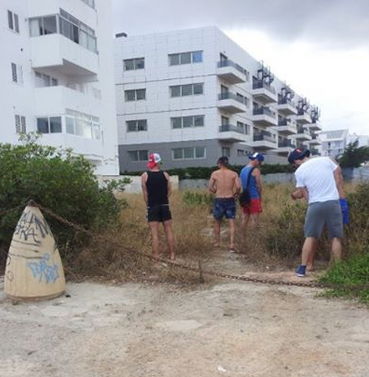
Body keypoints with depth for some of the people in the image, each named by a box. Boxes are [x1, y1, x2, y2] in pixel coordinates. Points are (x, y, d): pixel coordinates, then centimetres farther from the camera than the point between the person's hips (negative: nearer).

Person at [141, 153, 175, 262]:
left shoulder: (145, 176, -4)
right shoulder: (165, 175, 1)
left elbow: (145, 193, -5)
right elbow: (169, 190, 3)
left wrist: (149, 204, 6)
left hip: (152, 207, -1)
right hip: (164, 206, 1)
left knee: (154, 233, 0)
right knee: (169, 231, 9)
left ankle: (156, 256, 1)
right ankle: (172, 254, 15)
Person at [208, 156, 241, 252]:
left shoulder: (214, 174, 0)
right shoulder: (234, 174, 1)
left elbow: (210, 188, -1)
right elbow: (238, 187, -9)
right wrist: (236, 195, 8)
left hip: (219, 200, 0)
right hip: (230, 200, 0)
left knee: (217, 222, 17)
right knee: (232, 223, 0)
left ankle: (217, 242, 26)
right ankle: (232, 245, -10)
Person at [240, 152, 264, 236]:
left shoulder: (243, 170, 14)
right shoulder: (256, 170, -11)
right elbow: (259, 185, -8)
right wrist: (260, 196, 8)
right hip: (254, 198, -8)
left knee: (245, 219, 10)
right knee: (254, 219, -5)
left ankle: (243, 237, 13)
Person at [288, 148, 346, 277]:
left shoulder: (299, 171, 1)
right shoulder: (326, 159, 6)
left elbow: (304, 193, 2)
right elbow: (338, 179, 7)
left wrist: (294, 195, 22)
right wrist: (342, 198, 13)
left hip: (315, 205, -1)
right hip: (333, 203, 1)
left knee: (310, 237, 10)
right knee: (336, 237, 7)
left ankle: (303, 268, 9)